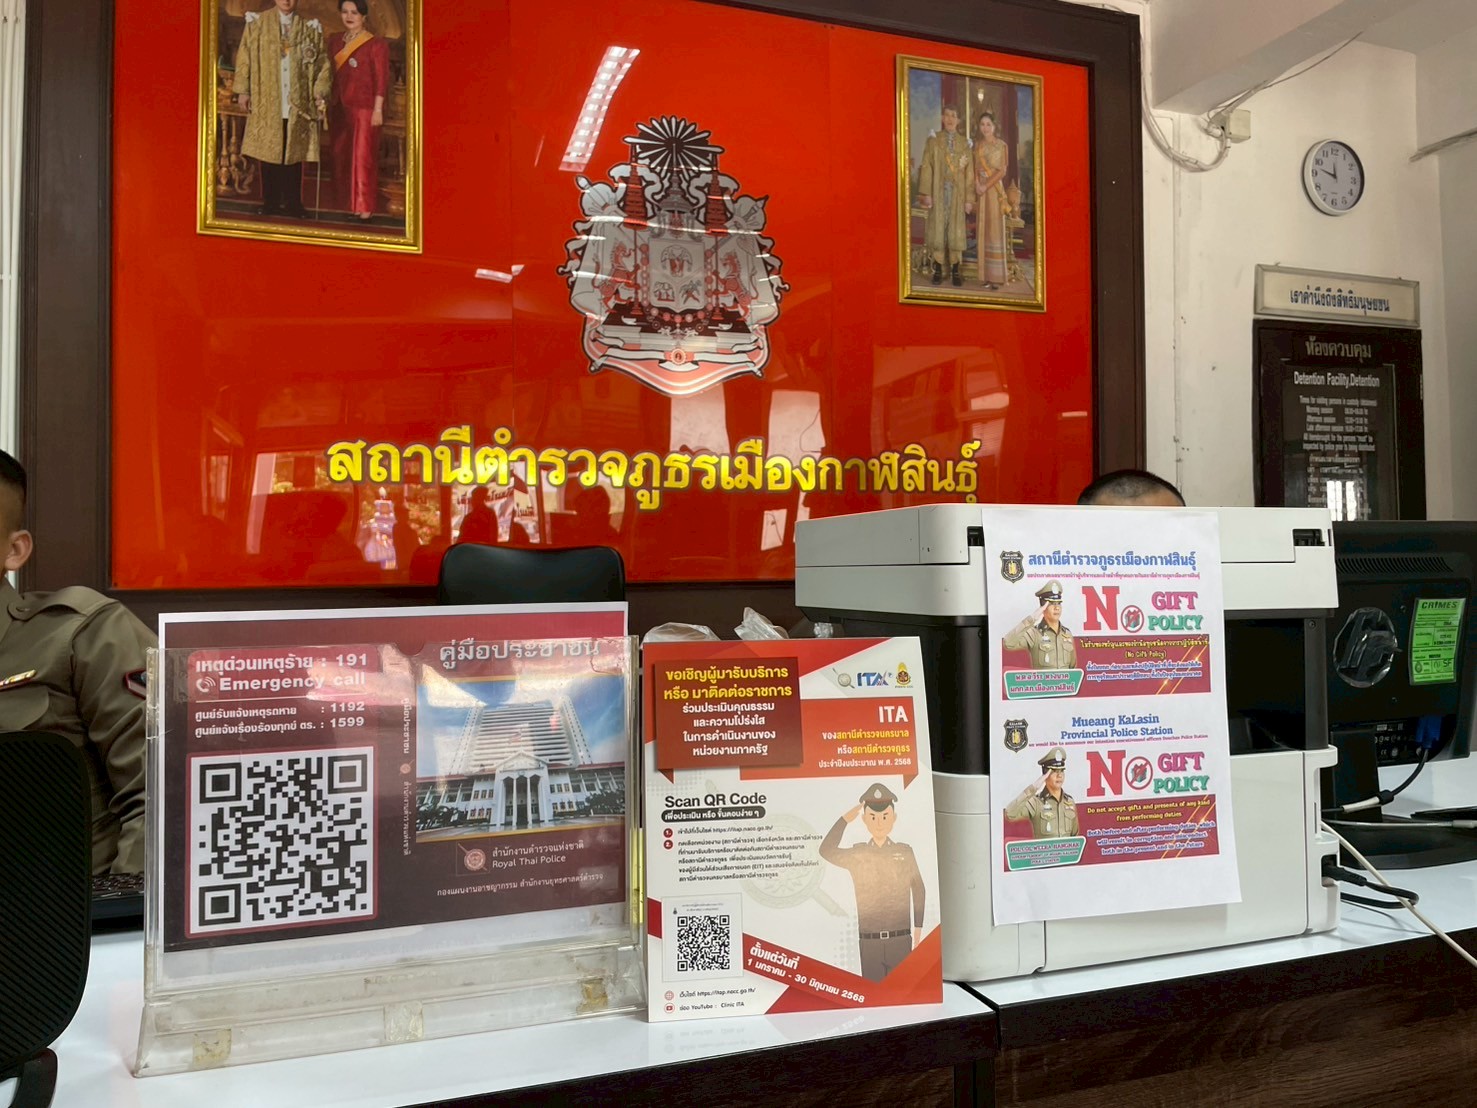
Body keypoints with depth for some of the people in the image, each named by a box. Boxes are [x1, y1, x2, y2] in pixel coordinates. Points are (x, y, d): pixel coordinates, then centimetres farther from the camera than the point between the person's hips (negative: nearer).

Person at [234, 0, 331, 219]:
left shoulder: (310, 28, 8)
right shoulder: (257, 23, 7)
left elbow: (321, 63, 6)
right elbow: (244, 57, 5)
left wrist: (319, 92, -8)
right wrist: (242, 90, -3)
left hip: (297, 104, 0)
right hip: (266, 102, 0)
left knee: (294, 153, 1)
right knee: (268, 152, 1)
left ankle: (292, 204, 9)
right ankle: (270, 203, 9)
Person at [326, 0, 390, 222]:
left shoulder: (376, 44, -6)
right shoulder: (334, 40, 12)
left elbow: (381, 80, -9)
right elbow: (330, 73, 14)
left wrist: (378, 110, -13)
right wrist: (326, 101, 9)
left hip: (363, 108, -6)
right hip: (338, 107, 6)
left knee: (362, 157, -5)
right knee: (340, 156, 8)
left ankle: (364, 207, 0)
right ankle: (346, 203, 17)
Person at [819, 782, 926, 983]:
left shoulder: (905, 852, 4)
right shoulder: (857, 854, 2)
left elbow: (918, 890, 10)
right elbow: (827, 851, -14)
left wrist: (918, 929, 9)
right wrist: (846, 819, -16)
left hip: (901, 940, 0)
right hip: (869, 942, 0)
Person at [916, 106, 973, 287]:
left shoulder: (964, 143, 7)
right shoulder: (933, 139, 4)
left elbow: (969, 172, 5)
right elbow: (926, 167, -2)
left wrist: (969, 198, -1)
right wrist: (926, 193, -10)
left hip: (957, 193, 1)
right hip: (938, 191, -1)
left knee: (956, 230, 1)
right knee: (937, 228, 0)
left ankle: (955, 271, 5)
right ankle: (938, 270, 6)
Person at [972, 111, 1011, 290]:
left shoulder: (1002, 145, -3)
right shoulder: (977, 145, 11)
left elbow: (1002, 171, -8)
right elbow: (976, 168, 8)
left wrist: (986, 186, -16)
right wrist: (977, 184, -9)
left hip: (995, 189, -5)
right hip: (980, 189, 5)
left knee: (995, 228, -6)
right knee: (983, 229, 4)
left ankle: (997, 275, -5)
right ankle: (986, 274, 6)